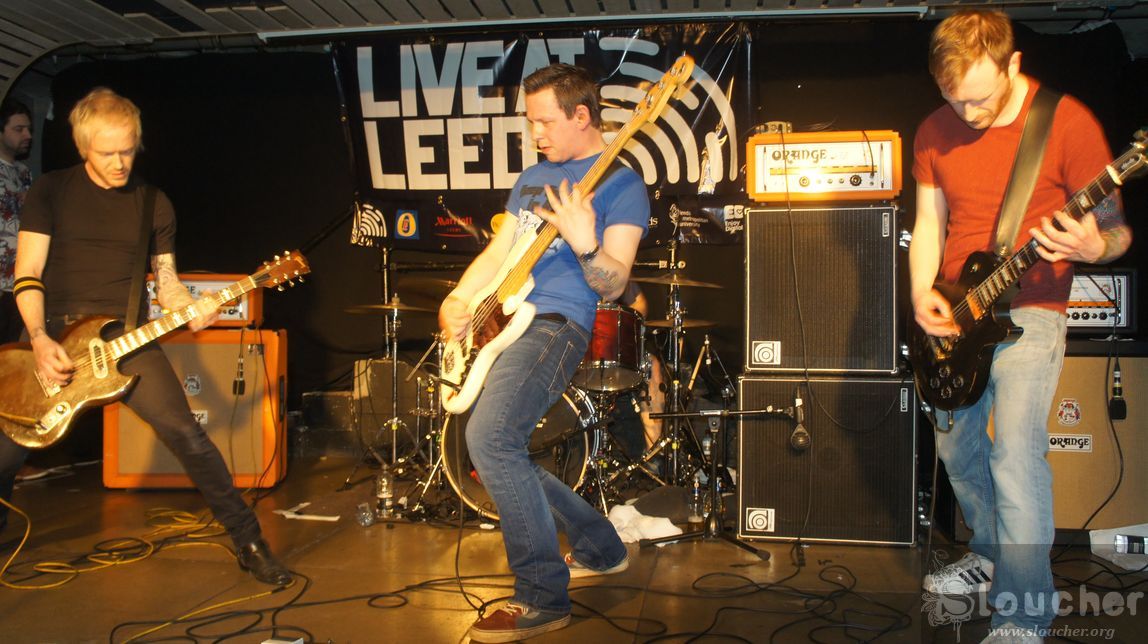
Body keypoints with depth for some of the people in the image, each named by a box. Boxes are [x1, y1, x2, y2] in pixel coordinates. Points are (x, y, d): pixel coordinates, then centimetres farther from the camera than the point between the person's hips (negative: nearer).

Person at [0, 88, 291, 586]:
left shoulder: (154, 204, 9)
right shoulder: (49, 191, 4)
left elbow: (165, 282, 11)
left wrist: (191, 309, -11)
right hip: (55, 339, 0)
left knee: (186, 434, -15)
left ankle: (250, 544, -6)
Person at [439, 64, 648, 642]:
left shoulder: (621, 185, -4)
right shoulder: (533, 177, 20)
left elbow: (612, 285, -11)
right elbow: (496, 252, 19)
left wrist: (584, 244, -31)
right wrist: (456, 302, 2)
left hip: (555, 324, -9)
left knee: (489, 436, -27)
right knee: (501, 450, 12)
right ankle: (601, 549, 29)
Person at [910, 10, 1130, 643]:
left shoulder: (1068, 122, -11)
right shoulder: (934, 132, 4)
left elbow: (1117, 228, -7)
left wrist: (1092, 246, -30)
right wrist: (921, 293, -5)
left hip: (1028, 312, -6)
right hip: (954, 314, 6)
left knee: (1015, 455, -15)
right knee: (955, 447, 15)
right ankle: (992, 554, 38)